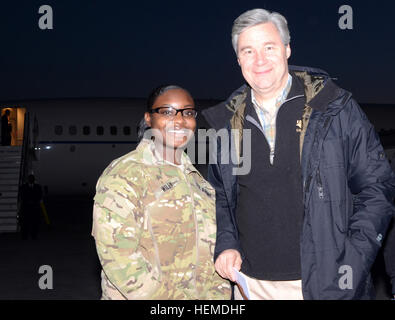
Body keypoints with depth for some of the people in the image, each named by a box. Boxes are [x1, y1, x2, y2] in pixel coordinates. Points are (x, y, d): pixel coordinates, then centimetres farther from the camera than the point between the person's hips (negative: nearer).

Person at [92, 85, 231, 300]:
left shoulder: (195, 178, 11)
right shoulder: (124, 175, -11)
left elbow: (212, 247, 12)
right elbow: (118, 257, -20)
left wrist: (219, 294, -2)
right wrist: (174, 298, -20)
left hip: (201, 296, 6)